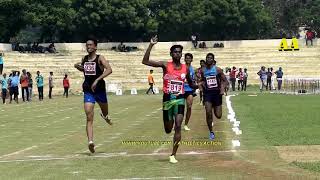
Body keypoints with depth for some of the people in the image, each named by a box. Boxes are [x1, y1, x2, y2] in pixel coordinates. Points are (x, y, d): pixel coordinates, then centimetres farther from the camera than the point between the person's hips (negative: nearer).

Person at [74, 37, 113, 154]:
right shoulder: (84, 59, 6)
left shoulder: (100, 58, -10)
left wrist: (97, 79, -35)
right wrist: (78, 67, 3)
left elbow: (109, 69, -26)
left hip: (100, 89, -2)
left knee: (105, 112, 24)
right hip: (88, 91, 2)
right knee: (89, 118, -12)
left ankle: (105, 116, 63)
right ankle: (90, 142, -22)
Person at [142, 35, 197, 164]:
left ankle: (173, 155, -10)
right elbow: (145, 61, -12)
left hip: (179, 99, 1)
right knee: (168, 129, 9)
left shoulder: (185, 68, 6)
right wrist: (151, 45, -21)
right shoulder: (165, 65, -3)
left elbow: (191, 84, 22)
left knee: (178, 126, -16)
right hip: (167, 99, -1)